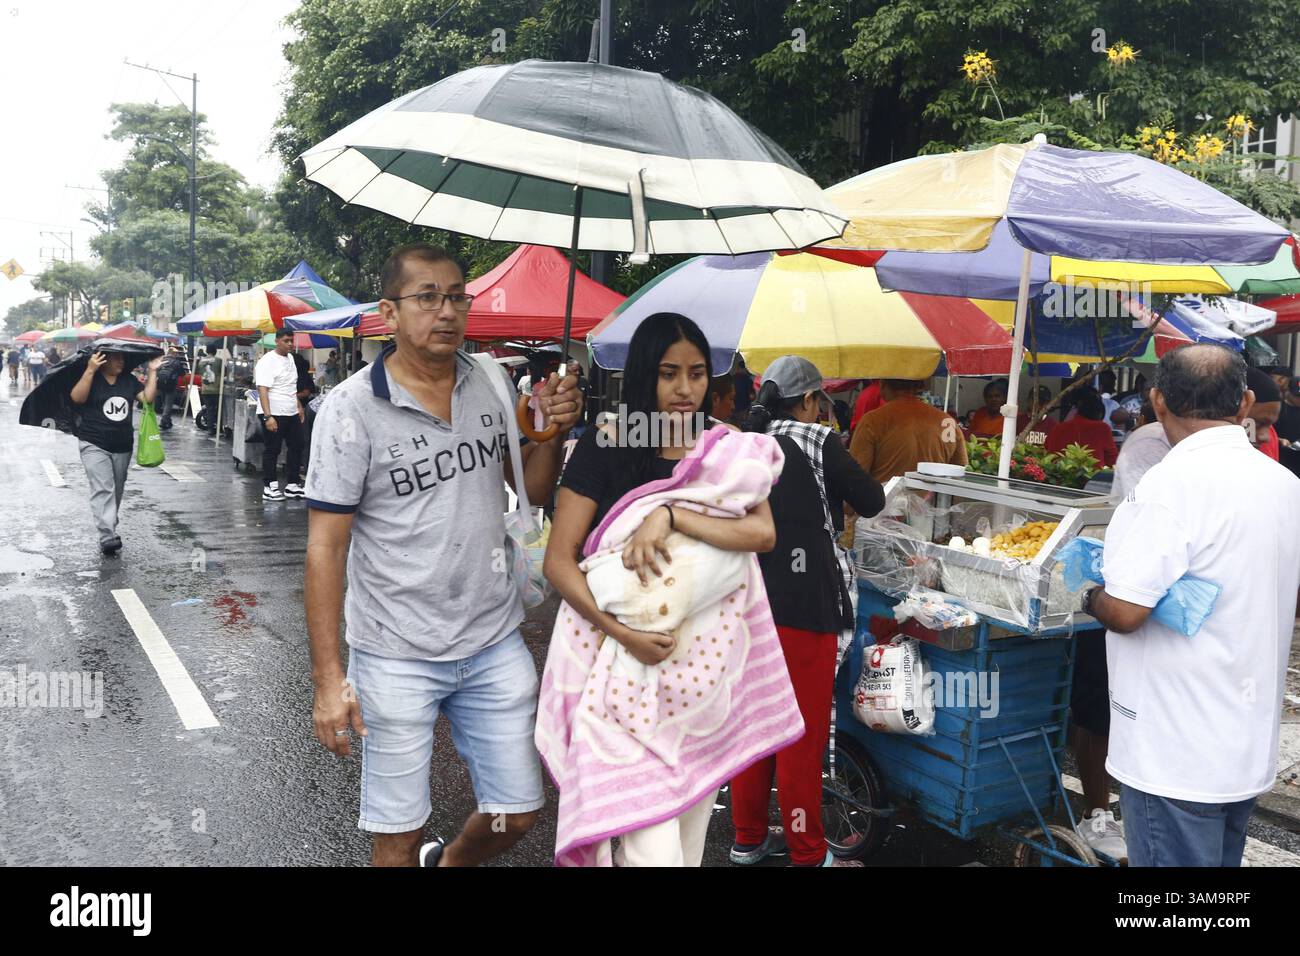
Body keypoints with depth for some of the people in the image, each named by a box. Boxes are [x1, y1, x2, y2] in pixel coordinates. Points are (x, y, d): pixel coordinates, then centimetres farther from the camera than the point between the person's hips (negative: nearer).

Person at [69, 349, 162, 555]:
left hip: (122, 447, 5)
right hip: (94, 445, -5)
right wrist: (90, 370, -27)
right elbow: (77, 397, -20)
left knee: (117, 491, 14)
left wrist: (153, 372, -4)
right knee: (103, 489, -15)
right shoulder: (92, 378, -4)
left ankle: (110, 529, 29)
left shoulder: (129, 380, 9)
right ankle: (108, 536, -22)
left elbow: (147, 397, 1)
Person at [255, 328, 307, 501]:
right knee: (272, 451, 0)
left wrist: (299, 407, 19)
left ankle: (292, 484, 20)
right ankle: (269, 488, 7)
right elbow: (262, 390, -20)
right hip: (274, 415, -8)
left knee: (297, 447, 11)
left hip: (292, 414, 8)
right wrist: (268, 416, -27)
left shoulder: (290, 358, 13)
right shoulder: (267, 361, -14)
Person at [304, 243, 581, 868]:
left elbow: (531, 489, 12)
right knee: (398, 835, 9)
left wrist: (554, 430, -9)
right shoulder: (351, 408, -12)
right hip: (397, 657, -4)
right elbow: (326, 547, -11)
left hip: (494, 643, 5)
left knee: (516, 815, 15)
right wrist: (328, 680, -13)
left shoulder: (491, 384, 2)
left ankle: (448, 862, 45)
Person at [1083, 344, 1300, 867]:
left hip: (1176, 756, -8)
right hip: (1251, 744, 8)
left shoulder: (1172, 483, -22)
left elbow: (1125, 611, -26)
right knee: (1220, 857, 21)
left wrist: (1089, 597, -5)